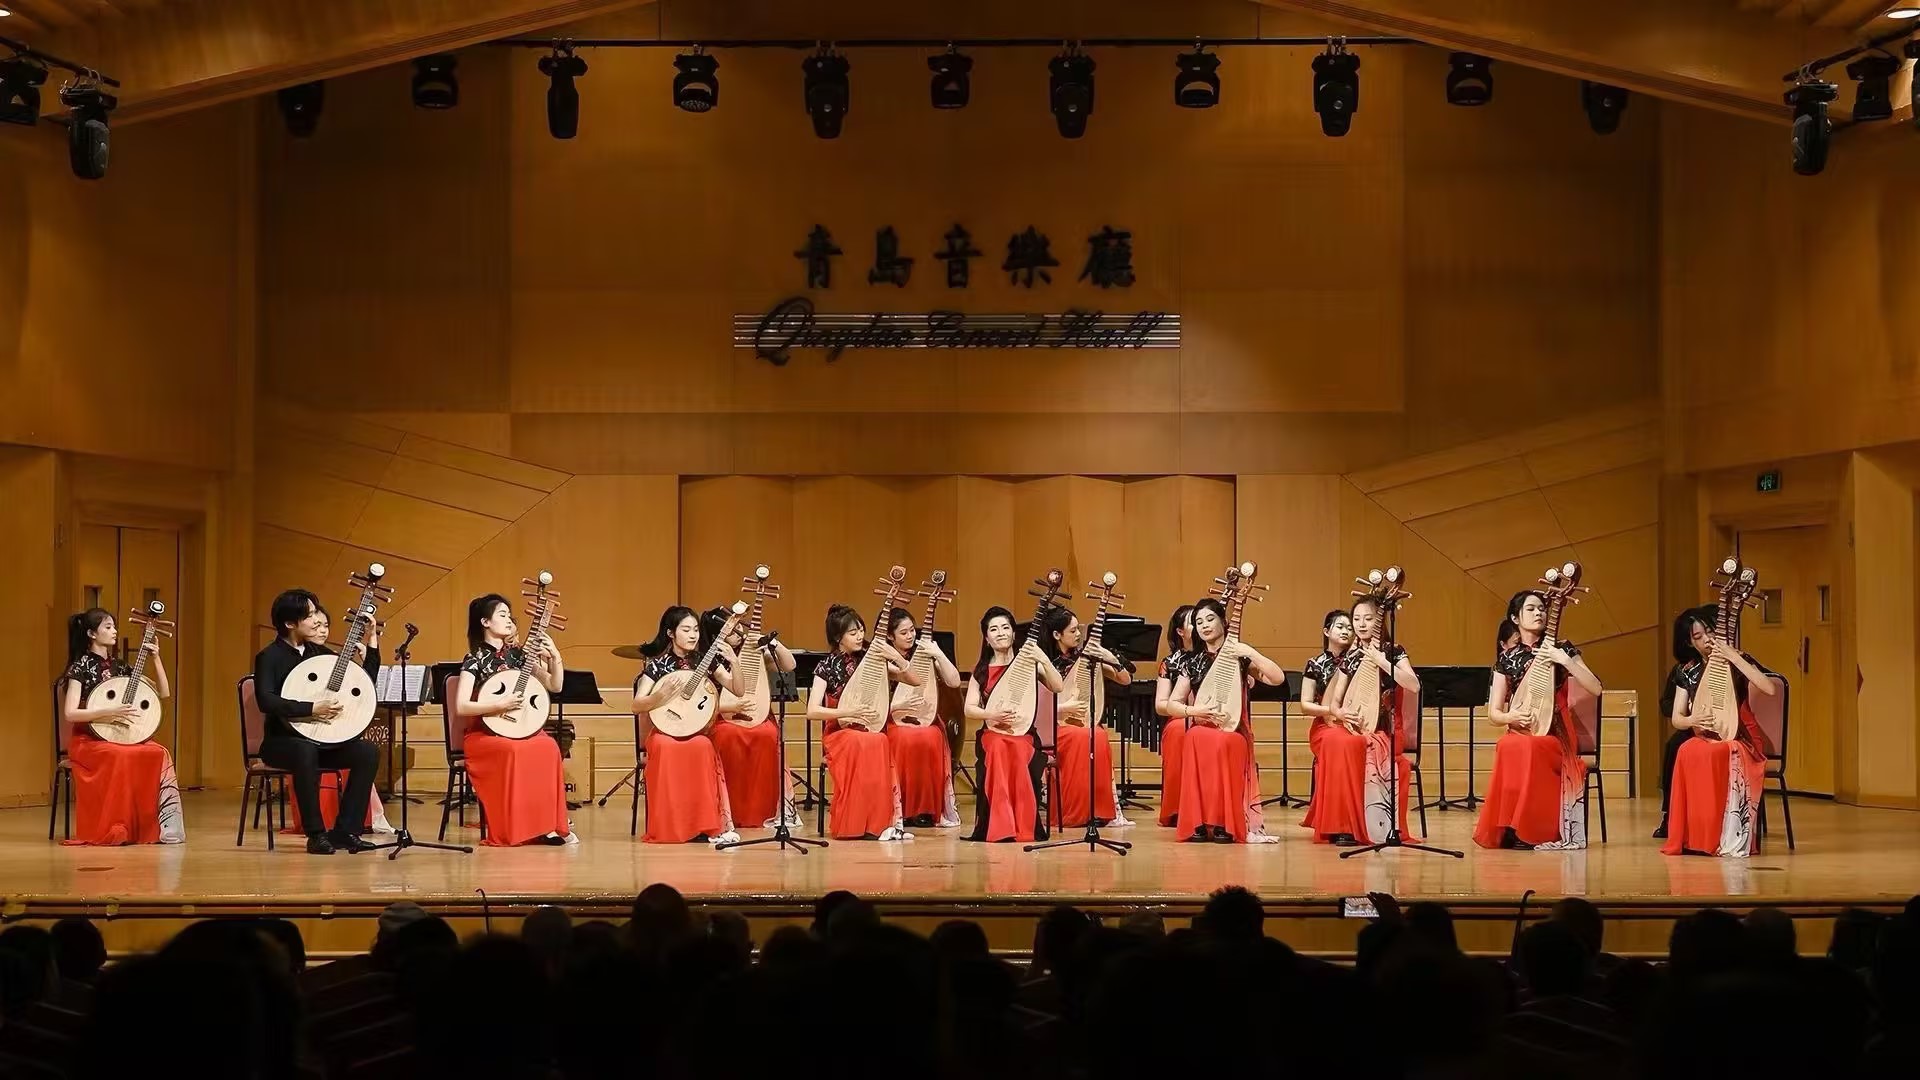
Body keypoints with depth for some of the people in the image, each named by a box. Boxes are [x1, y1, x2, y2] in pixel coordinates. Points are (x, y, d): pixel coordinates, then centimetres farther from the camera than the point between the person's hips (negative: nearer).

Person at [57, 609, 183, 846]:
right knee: (123, 757, -37)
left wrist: (155, 659, 3)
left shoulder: (119, 667, 13)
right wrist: (109, 712, -25)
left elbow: (163, 693, 13)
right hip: (89, 740, -6)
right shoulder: (81, 667, -5)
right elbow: (70, 713, -16)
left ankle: (160, 827, -25)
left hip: (122, 737, 6)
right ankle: (115, 830, -28)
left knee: (159, 753, -24)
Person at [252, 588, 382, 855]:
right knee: (306, 752, -39)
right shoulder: (269, 657, -7)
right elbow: (266, 701, -24)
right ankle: (316, 834, -28)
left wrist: (372, 643, 2)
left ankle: (345, 831, -14)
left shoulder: (319, 652, 10)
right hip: (282, 741, -6)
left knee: (368, 751, -18)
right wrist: (312, 709, -29)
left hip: (322, 739, 6)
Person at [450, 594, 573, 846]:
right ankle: (509, 831, -27)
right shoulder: (475, 660, -5)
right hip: (484, 734, -4)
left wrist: (555, 657, -4)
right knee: (513, 750, -36)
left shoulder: (517, 654, 10)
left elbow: (554, 686, 11)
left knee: (548, 746, -27)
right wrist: (499, 704, -26)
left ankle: (545, 825, -21)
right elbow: (461, 707, -16)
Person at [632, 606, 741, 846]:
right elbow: (636, 706, -8)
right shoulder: (657, 665, -2)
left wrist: (734, 662, -14)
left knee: (702, 746, -35)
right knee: (665, 747, -38)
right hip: (664, 731, -2)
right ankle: (669, 825, -28)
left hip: (698, 730, 2)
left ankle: (703, 825, -31)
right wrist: (664, 693, -25)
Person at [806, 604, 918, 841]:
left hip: (871, 731, 3)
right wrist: (850, 712, -20)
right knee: (861, 744, -37)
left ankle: (877, 823, -32)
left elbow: (916, 681, 2)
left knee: (881, 743, -34)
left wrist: (897, 658, -14)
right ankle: (854, 824, -31)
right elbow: (812, 711, -12)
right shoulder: (827, 666, -3)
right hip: (840, 733, -3)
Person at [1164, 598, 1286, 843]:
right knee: (1196, 738, -35)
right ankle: (1199, 823, -29)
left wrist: (1250, 653, -18)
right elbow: (1171, 705, 7)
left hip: (1233, 732, -2)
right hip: (1201, 729, 2)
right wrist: (1195, 711, -13)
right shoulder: (1194, 664, 11)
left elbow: (1278, 678, -11)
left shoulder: (1239, 656, 3)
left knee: (1221, 741, -38)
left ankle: (1224, 824, -29)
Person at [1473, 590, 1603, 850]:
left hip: (1555, 736, -1)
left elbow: (1595, 689, -6)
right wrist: (1511, 717, -15)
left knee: (1527, 747, -37)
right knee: (1507, 747, -36)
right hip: (1519, 733, 2)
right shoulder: (1507, 658, 8)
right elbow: (1493, 713, 8)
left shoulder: (1561, 649, 4)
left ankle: (1525, 830, -28)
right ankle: (1506, 829, -26)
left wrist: (1564, 661, -15)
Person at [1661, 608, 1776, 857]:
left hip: (1740, 741, -3)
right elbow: (1676, 719, 6)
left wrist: (1733, 657, -21)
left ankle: (1733, 841, -33)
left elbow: (1769, 688, -20)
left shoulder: (1738, 661, -3)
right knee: (1687, 752, -35)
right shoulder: (1688, 672, 7)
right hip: (1705, 739, 3)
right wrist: (1693, 720, -18)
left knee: (1714, 754, -39)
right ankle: (1692, 839, -29)